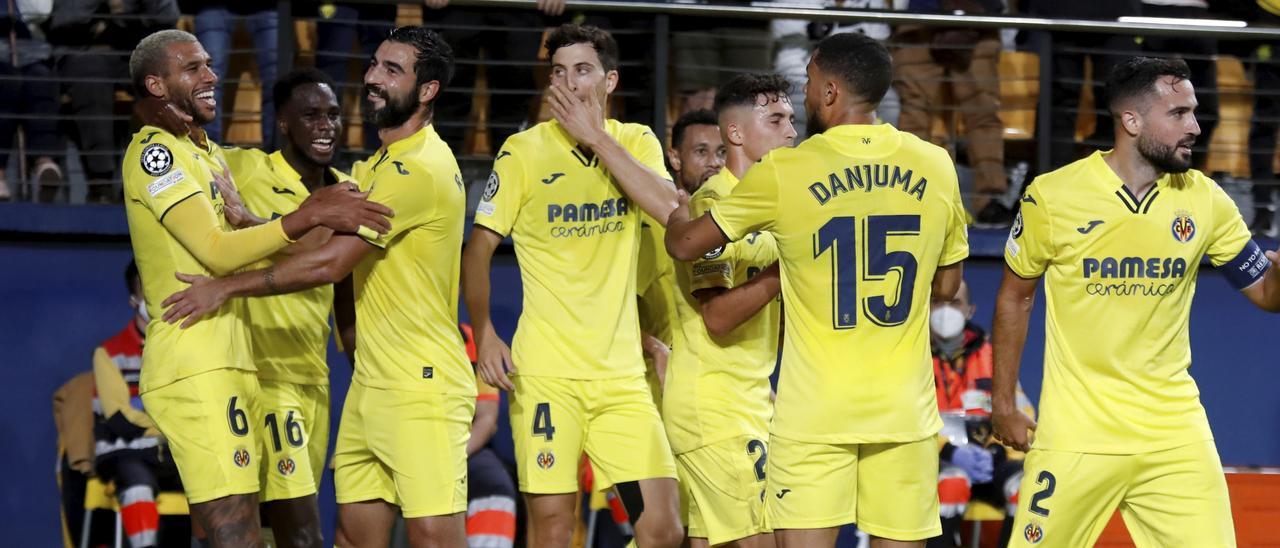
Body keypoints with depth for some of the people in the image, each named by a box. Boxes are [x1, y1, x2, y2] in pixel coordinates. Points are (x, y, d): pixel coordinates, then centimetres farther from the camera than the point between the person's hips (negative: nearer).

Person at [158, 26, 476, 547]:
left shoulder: (421, 168, -16)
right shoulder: (377, 167, 19)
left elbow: (329, 262, -19)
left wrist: (227, 287, -11)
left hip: (422, 387, -10)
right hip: (370, 385, 10)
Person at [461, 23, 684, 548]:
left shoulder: (637, 143, 7)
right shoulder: (524, 151, 0)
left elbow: (668, 207, -12)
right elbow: (478, 250, 2)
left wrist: (596, 137, -12)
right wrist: (484, 334, -11)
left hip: (622, 371, 2)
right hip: (545, 372, -2)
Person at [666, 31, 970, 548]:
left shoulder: (783, 172, -6)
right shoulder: (936, 166, 3)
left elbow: (685, 245, 6)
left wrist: (678, 214, 27)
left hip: (815, 413, -3)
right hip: (905, 408, 3)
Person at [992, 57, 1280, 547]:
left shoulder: (1204, 200, 0)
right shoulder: (1052, 197, -7)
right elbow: (1015, 297, 6)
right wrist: (1003, 404, 7)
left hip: (1175, 432, 2)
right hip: (1076, 432, -2)